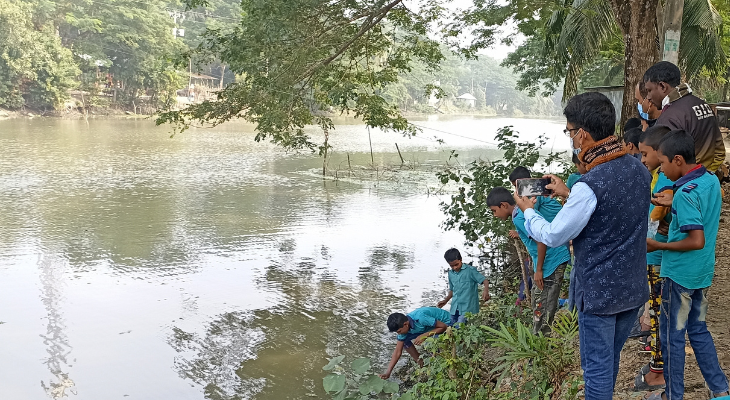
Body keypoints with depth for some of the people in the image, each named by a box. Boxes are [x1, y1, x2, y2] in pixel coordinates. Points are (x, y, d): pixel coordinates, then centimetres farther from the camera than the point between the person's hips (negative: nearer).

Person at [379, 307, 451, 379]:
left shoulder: (420, 318, -39)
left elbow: (443, 326, -30)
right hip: (428, 327, 7)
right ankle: (421, 364, 7)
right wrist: (388, 372, -15)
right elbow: (398, 352, -10)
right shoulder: (403, 327, -16)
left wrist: (424, 336, -35)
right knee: (404, 340, -8)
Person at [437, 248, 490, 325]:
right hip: (455, 308, 7)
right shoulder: (451, 274, 12)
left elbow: (485, 280, -10)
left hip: (467, 308, -7)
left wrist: (486, 291, -29)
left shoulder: (470, 270, -7)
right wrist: (445, 301, 17)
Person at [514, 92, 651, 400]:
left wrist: (528, 211, 1)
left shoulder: (590, 186, -26)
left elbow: (553, 236, -16)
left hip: (599, 293, -7)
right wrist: (570, 195, 14)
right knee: (611, 359, 23)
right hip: (634, 288, 7)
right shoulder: (639, 170, -2)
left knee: (597, 367, 9)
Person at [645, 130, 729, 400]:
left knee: (672, 335, 6)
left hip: (679, 274, -9)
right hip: (703, 272, 9)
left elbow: (697, 241, -28)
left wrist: (658, 246, -18)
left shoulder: (686, 193, -24)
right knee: (698, 329, 21)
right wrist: (673, 205, 8)